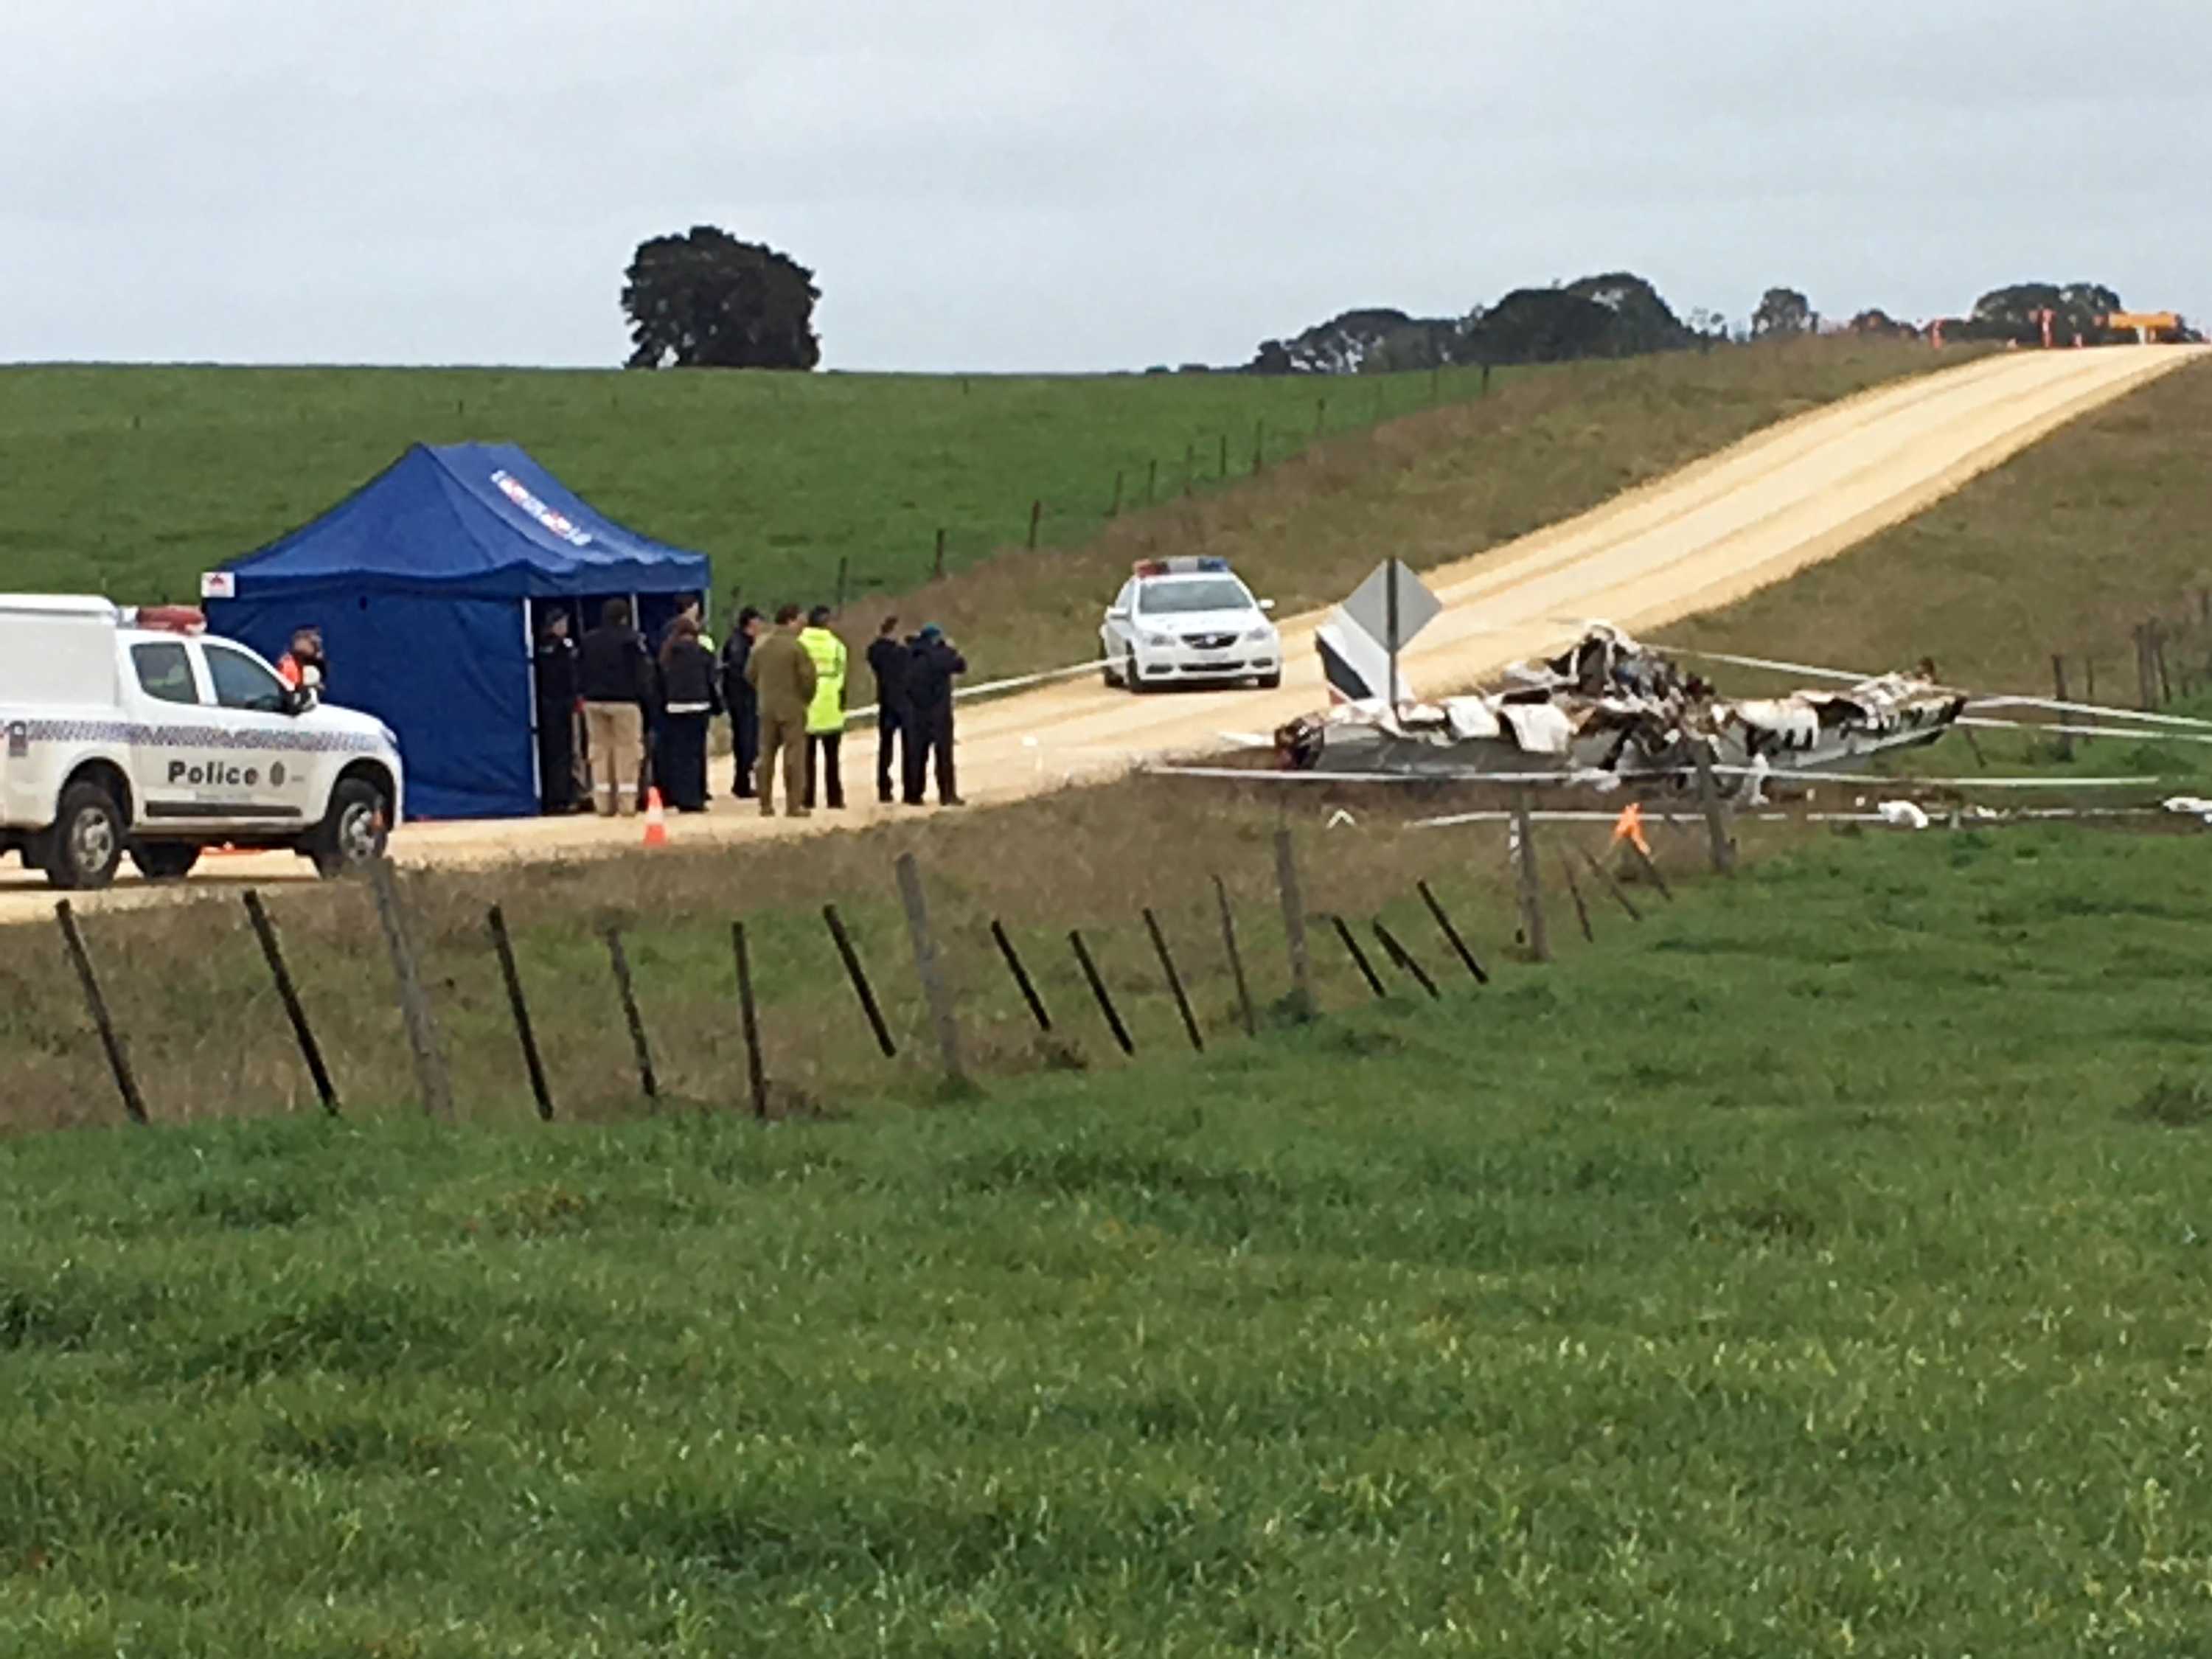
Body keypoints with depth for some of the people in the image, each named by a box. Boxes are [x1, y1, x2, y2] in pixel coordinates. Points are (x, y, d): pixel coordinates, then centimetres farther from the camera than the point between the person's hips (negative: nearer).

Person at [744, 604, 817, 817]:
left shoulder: (761, 645, 5)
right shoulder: (796, 647, -13)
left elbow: (750, 674, 9)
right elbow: (807, 676, -16)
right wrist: (806, 697, 2)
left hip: (767, 707, 5)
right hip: (792, 708, -5)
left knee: (766, 755, 11)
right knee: (794, 756, -1)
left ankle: (766, 804, 12)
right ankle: (794, 805, -4)